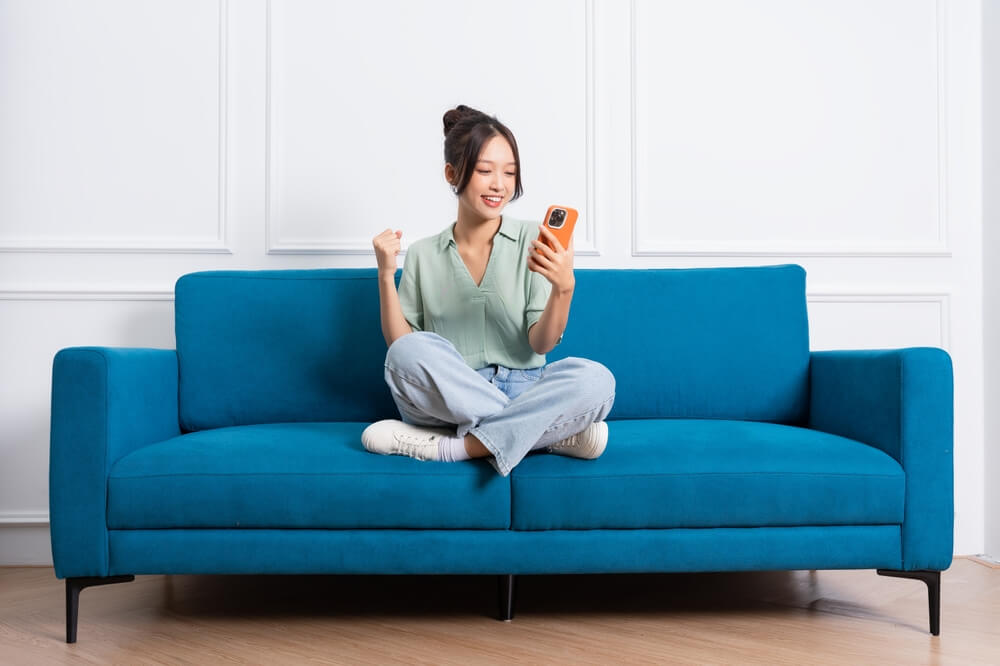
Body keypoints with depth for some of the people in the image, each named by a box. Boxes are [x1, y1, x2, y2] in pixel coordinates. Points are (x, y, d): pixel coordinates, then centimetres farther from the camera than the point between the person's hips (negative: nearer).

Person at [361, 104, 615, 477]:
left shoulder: (533, 243, 5)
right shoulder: (423, 255, 9)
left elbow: (542, 343, -4)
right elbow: (400, 346, 4)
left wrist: (563, 288, -23)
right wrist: (386, 274, -7)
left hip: (521, 393, 0)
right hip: (447, 399, 0)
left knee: (596, 379, -29)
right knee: (412, 350, -31)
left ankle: (450, 447, -26)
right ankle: (555, 432, -22)